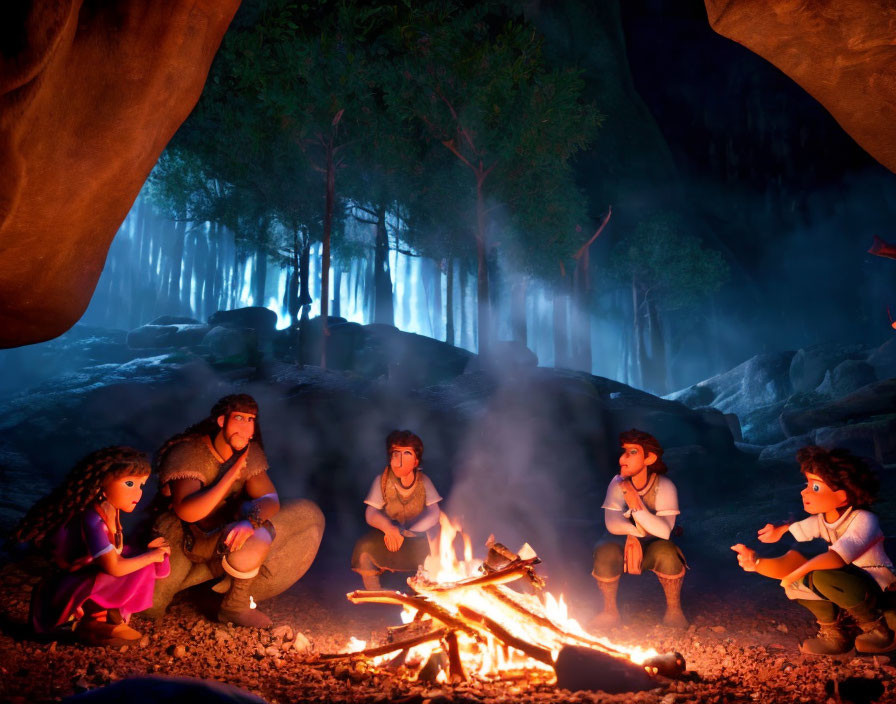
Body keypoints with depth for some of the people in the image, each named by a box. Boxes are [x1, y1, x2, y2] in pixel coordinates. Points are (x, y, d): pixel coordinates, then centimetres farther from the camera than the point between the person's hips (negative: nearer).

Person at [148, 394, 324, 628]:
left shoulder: (250, 452, 0)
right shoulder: (187, 453, -18)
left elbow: (271, 499, -10)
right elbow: (187, 512, -31)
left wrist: (250, 521, -33)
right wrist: (232, 474, -28)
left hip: (228, 534, 8)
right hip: (191, 540, -8)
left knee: (309, 514, -2)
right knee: (257, 540, -38)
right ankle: (235, 607, -7)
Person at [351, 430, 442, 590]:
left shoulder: (423, 481, -5)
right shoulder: (382, 480, -5)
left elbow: (434, 514, -14)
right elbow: (370, 514, -10)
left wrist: (404, 533, -26)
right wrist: (389, 528, -33)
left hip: (416, 536, 0)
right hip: (387, 533, 0)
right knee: (364, 547, -26)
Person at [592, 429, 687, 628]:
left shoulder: (664, 486, -18)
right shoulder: (618, 483, -12)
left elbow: (664, 531, -30)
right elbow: (612, 524, -18)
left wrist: (636, 505, -39)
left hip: (653, 546, -1)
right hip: (625, 544, 1)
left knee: (666, 551, -35)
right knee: (605, 551, -31)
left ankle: (673, 609, -8)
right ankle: (610, 611, -8)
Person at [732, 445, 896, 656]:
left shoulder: (864, 520, -25)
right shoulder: (820, 521, -3)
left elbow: (835, 558, -40)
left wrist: (795, 573, -35)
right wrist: (756, 562, -25)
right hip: (848, 588, 6)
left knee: (823, 577, -34)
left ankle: (877, 628, -9)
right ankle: (833, 633, 2)